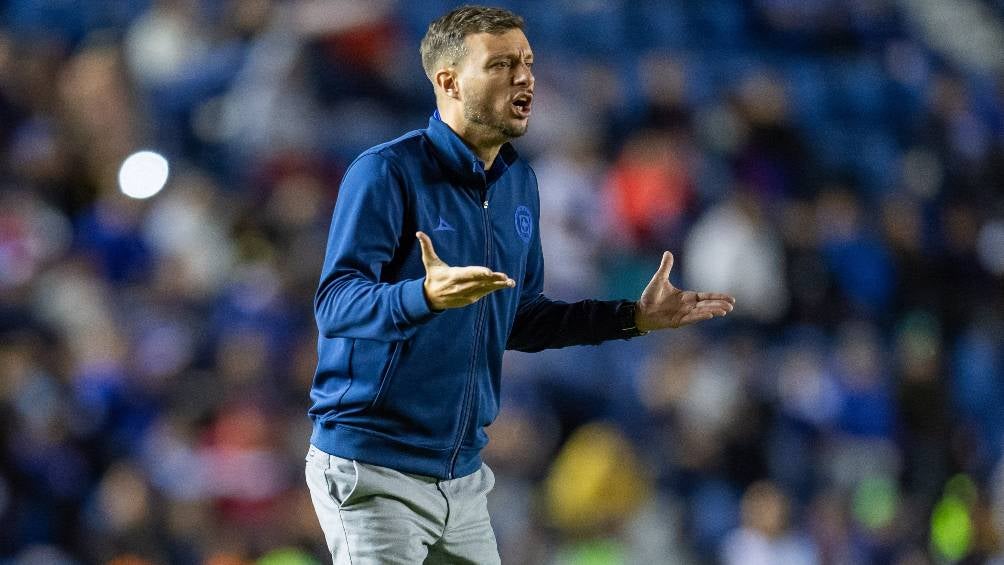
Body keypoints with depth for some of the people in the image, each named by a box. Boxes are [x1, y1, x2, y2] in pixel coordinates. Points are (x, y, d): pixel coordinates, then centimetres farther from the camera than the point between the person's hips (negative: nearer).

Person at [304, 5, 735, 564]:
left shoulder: (519, 183, 11)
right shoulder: (386, 173, -13)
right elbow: (335, 304, -22)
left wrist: (634, 317, 13)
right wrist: (427, 295, -39)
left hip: (463, 474, 7)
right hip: (372, 473, -7)